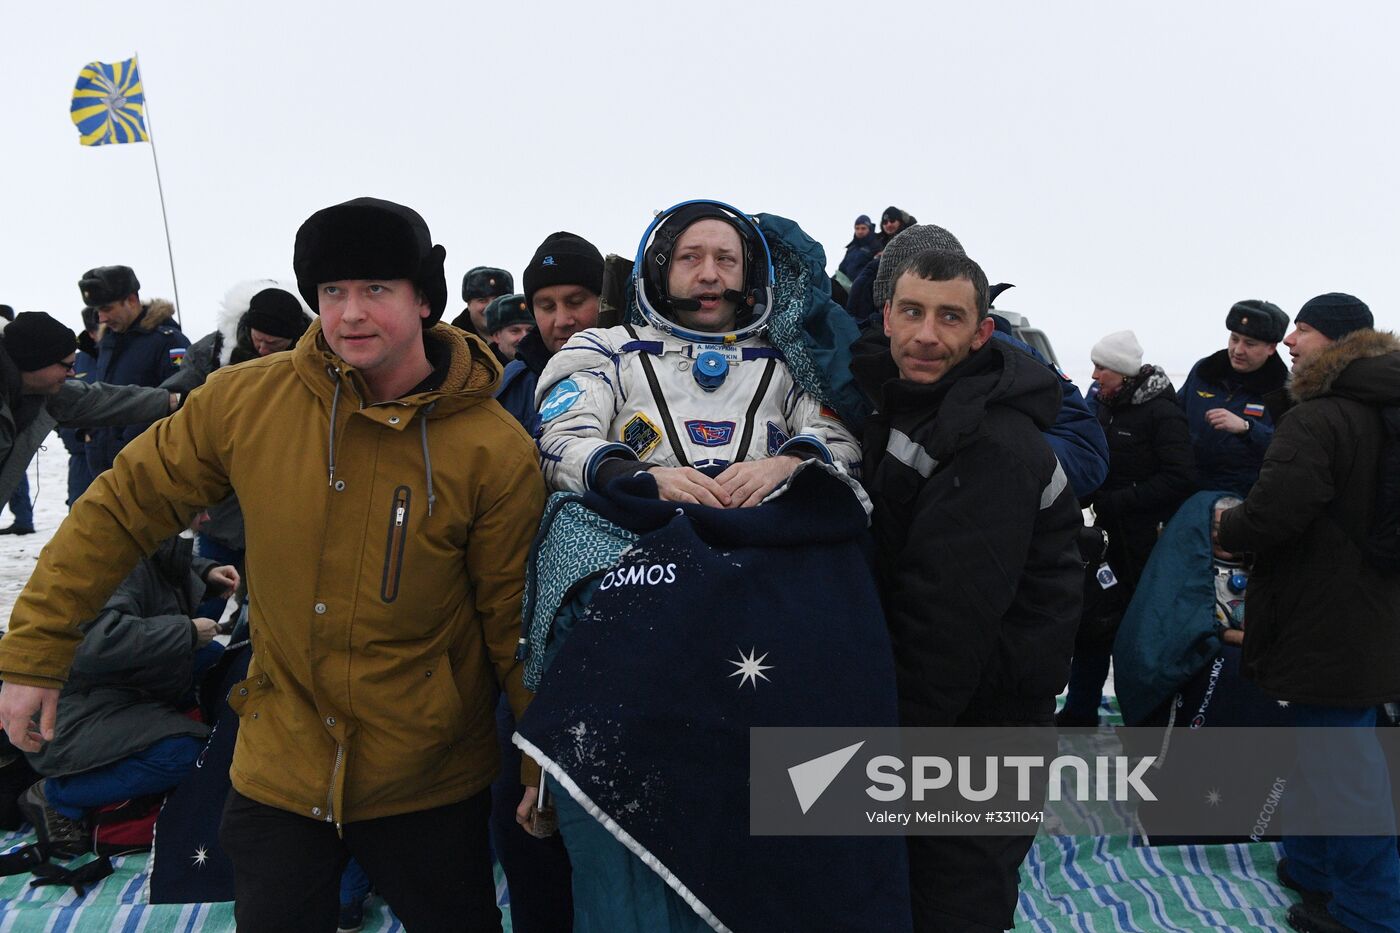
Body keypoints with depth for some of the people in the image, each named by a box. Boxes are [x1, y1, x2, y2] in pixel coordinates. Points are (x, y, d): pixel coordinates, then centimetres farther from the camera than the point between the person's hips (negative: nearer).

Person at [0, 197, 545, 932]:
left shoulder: (496, 450, -16)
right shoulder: (245, 401, -9)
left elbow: (516, 621, -10)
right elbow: (123, 508, 0)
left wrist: (547, 775, -6)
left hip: (431, 784, -1)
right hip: (280, 769, 2)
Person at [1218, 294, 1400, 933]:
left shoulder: (1315, 420, -20)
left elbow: (1273, 513, -28)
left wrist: (1228, 529, -7)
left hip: (1324, 622, -9)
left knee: (1342, 759, 1)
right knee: (1324, 742, 21)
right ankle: (1311, 866, 35)